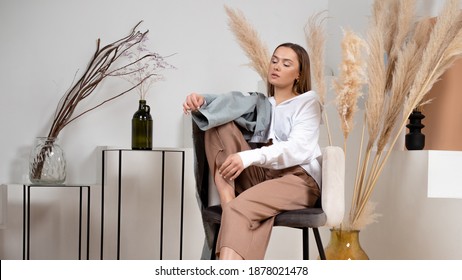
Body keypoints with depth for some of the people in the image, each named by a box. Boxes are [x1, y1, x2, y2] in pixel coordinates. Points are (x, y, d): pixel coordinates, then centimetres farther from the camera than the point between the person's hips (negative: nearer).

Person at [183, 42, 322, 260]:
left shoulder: (308, 102, 7)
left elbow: (299, 149, -11)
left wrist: (249, 157, -27)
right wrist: (201, 104, -14)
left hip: (298, 179, -6)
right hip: (258, 176, 6)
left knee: (239, 209, -35)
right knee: (219, 122, -7)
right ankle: (226, 197, -27)